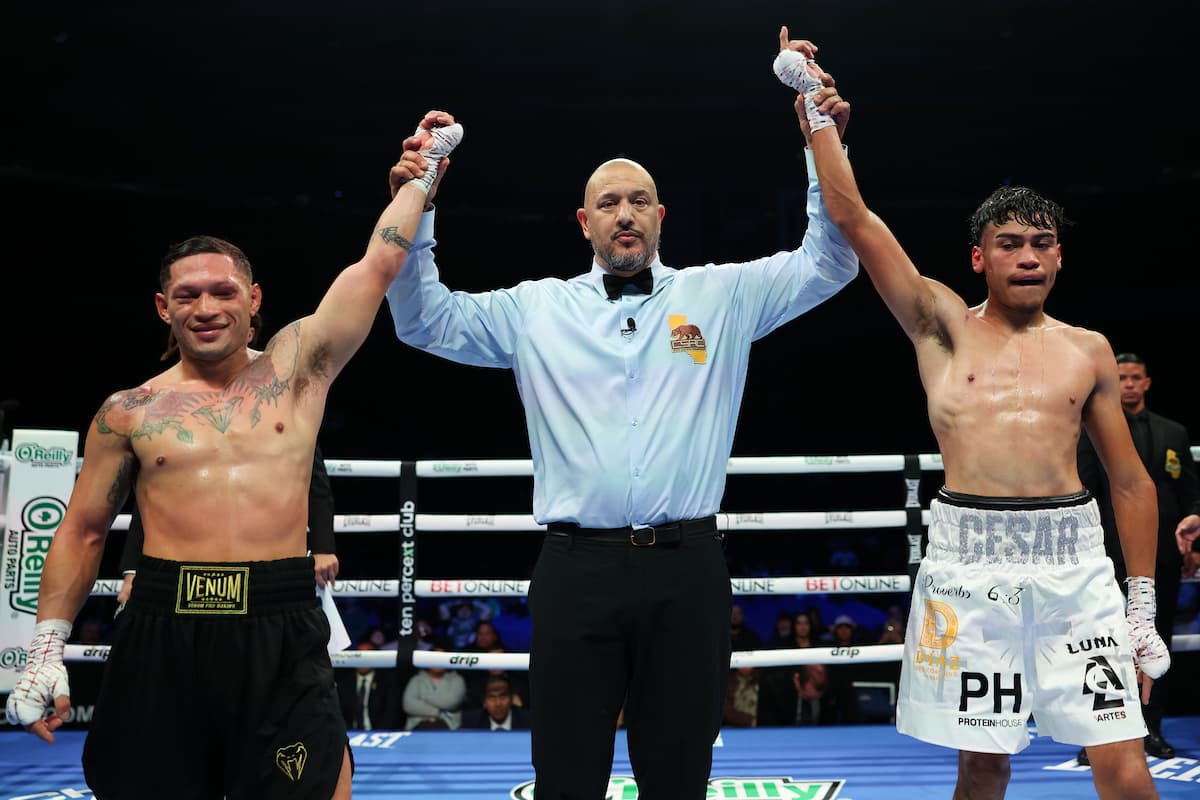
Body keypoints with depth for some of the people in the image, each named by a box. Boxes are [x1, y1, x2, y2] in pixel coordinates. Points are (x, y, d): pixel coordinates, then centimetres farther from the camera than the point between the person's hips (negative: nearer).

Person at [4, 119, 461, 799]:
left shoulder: (297, 368, 5)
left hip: (282, 633, -1)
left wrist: (421, 176, 11)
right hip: (160, 637, 1)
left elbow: (378, 264, 4)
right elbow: (83, 532, 11)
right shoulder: (129, 411, 7)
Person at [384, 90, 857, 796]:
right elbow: (424, 320, 9)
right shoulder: (537, 308, 11)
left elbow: (829, 263, 7)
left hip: (688, 570, 0)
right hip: (576, 570, 0)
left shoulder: (722, 295, 11)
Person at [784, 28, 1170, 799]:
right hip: (969, 559, -1)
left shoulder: (1089, 350, 11)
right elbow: (854, 218, 1)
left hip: (1073, 559, 2)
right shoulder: (944, 325, 7)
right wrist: (817, 110, 0)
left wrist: (1144, 604, 9)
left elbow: (1132, 481, 14)